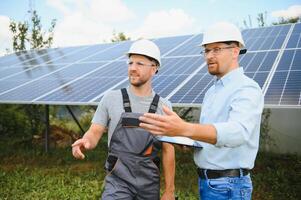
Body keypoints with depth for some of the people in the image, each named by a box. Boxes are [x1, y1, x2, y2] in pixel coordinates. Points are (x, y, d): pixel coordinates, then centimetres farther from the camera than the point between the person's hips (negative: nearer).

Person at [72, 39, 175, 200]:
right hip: (118, 182, -2)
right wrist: (85, 141, -27)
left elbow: (168, 150, 1)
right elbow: (94, 133, -3)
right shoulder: (111, 98, -4)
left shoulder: (164, 106, -1)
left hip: (150, 185, 2)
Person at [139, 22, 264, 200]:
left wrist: (185, 129, -50)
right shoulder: (212, 91, 11)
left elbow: (238, 131, -35)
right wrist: (188, 141, -3)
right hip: (205, 181, 8)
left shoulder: (247, 89, -17)